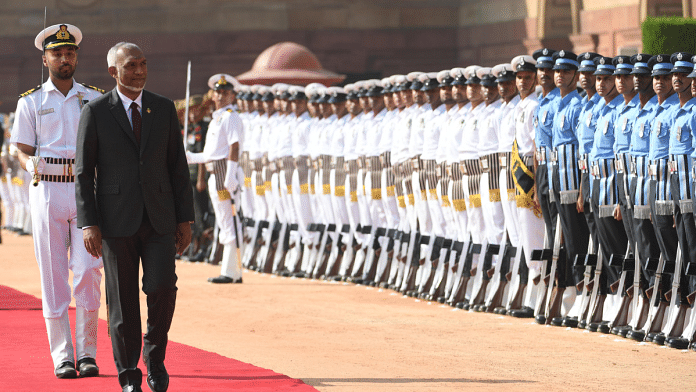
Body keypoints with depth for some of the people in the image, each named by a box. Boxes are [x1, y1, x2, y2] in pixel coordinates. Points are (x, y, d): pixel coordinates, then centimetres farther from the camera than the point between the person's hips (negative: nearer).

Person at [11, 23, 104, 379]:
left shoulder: (94, 99, 12)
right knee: (53, 275, -2)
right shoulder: (31, 102, 8)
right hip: (47, 191, -1)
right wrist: (31, 164, -18)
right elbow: (23, 150, 4)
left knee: (87, 272, -8)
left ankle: (87, 352, 0)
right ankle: (62, 355, 3)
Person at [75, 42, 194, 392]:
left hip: (159, 219, 2)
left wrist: (185, 219, 3)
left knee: (162, 289, -10)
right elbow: (83, 172, -3)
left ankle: (154, 353, 14)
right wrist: (88, 224, -11)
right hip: (116, 220, -2)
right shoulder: (95, 112, -2)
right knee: (122, 298, 1)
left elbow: (178, 167, 8)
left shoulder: (164, 109, 6)